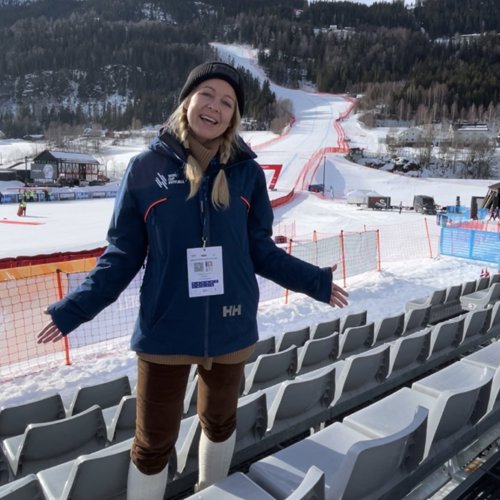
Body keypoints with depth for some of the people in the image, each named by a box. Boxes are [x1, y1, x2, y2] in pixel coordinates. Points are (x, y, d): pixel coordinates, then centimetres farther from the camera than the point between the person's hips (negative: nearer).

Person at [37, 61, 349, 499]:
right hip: (165, 330, -2)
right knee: (153, 443, 12)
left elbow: (261, 251, 3)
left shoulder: (246, 171, -2)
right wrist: (75, 308, -6)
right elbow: (124, 254, -2)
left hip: (231, 327, 2)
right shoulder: (146, 168, -6)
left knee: (220, 422, 24)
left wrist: (316, 282, 2)